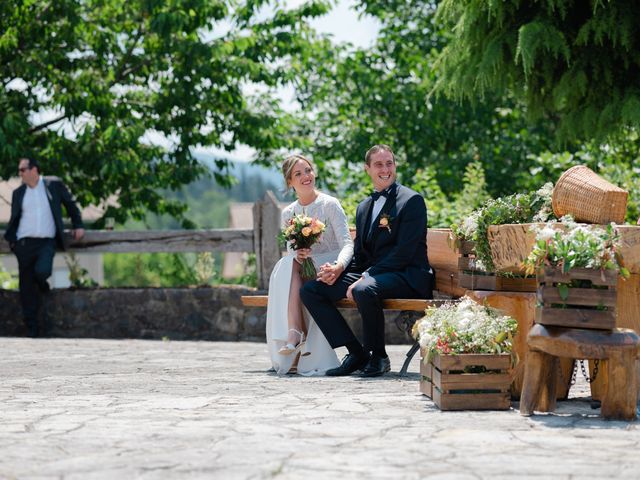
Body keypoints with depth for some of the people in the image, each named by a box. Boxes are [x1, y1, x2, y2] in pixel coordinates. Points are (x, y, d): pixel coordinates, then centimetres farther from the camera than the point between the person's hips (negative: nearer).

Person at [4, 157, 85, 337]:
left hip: (47, 242, -3)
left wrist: (78, 225, 10)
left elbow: (70, 205, 15)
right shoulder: (18, 193, 12)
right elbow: (14, 219, 14)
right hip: (25, 243, 3)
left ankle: (41, 283, 10)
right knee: (26, 288, -1)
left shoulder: (54, 185, 4)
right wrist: (11, 239, 1)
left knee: (42, 271, -29)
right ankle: (32, 328, 6)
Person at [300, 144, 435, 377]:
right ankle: (357, 353, -6)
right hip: (369, 274, 8)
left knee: (364, 290, -39)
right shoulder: (364, 207, 18)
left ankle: (378, 356, -16)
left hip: (406, 276, -8)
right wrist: (337, 271, -4)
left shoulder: (412, 200, -6)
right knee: (310, 290, -5)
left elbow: (404, 252, -15)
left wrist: (364, 278, -20)